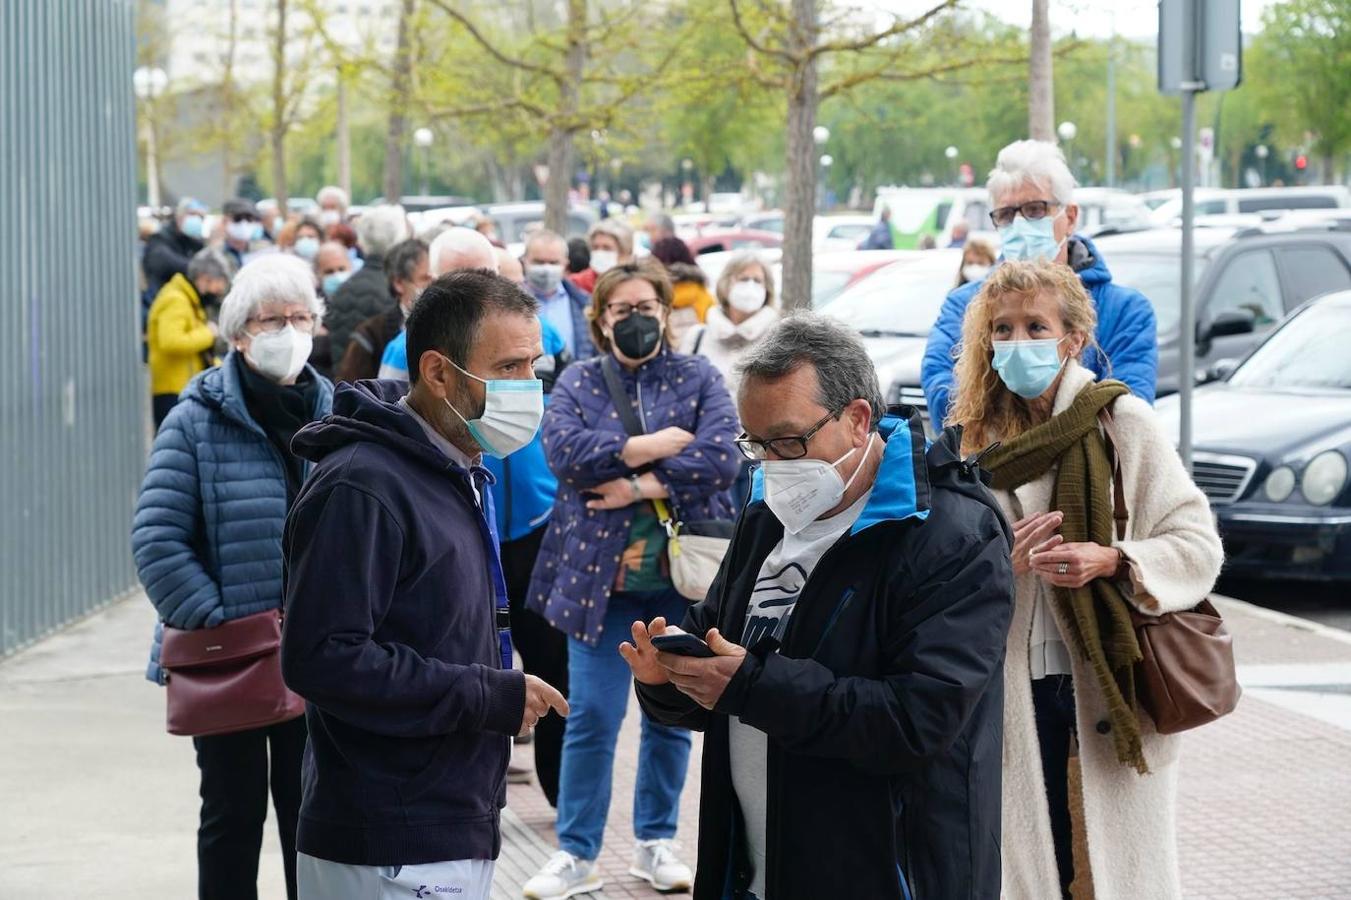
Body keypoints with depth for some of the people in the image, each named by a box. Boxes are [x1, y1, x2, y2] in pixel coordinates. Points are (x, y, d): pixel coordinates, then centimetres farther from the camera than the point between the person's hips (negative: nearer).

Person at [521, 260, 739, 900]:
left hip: (682, 577, 1)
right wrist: (653, 447, -13)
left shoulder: (699, 378, 6)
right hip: (601, 575, -1)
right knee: (592, 717, -2)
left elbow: (721, 457, -11)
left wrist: (640, 485, -16)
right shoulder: (578, 381, 6)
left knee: (672, 715, 9)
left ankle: (656, 842, 23)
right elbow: (564, 450, -13)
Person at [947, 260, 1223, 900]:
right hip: (1019, 692, 4)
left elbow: (1198, 542, -6)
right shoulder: (979, 439, 9)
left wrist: (1111, 560, -21)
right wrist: (1000, 564, -9)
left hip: (1110, 689, -4)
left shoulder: (1123, 421, -4)